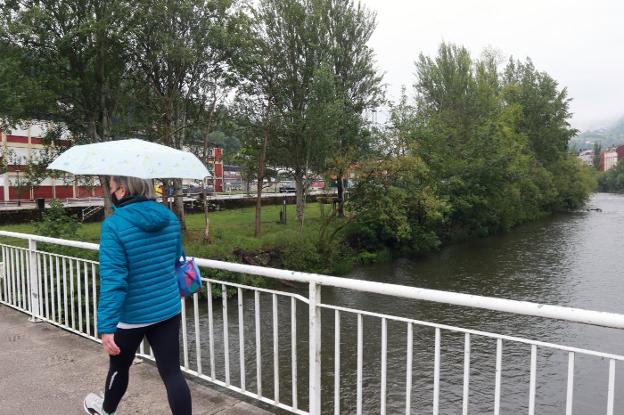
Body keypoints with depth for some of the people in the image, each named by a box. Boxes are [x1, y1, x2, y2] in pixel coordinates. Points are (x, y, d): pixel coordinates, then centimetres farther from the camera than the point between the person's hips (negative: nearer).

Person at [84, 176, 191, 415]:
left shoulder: (114, 224, -19)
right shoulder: (170, 218, -2)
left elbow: (112, 279, -23)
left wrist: (106, 327, -19)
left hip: (131, 315, -3)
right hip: (169, 310, 4)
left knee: (119, 366, 23)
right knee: (172, 371, 8)